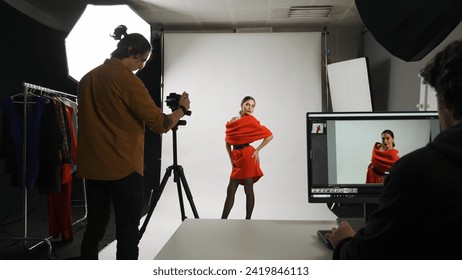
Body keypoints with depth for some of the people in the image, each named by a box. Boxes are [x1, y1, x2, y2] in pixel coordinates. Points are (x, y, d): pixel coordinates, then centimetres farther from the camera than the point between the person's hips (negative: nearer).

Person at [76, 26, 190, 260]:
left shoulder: (87, 79, 12)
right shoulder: (127, 80, -11)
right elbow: (159, 124, -11)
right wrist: (181, 109, 6)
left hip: (92, 167, 8)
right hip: (123, 168, -7)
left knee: (94, 227, 14)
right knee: (127, 232, -1)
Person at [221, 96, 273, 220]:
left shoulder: (251, 120, -4)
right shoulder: (233, 121, 11)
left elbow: (269, 135, -6)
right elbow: (227, 141, 17)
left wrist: (257, 150, -7)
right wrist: (231, 158, 9)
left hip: (247, 157, -5)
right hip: (237, 158, 6)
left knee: (248, 190, 2)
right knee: (230, 191, 7)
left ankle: (248, 219, 12)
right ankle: (223, 220, 13)